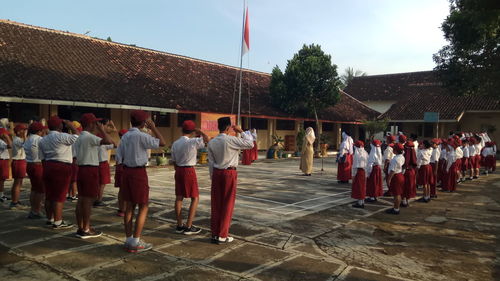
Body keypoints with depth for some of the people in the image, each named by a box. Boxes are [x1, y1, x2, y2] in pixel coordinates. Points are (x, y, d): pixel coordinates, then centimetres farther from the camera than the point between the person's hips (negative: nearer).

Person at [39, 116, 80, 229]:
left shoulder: (43, 140, 14)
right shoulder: (62, 137, -13)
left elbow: (43, 156, 16)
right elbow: (77, 137, -13)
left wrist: (46, 168, 21)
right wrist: (70, 125, -2)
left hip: (47, 166, 8)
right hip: (61, 167, -8)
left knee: (49, 195, 14)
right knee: (59, 196, -5)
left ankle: (50, 218, 24)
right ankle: (58, 222, -2)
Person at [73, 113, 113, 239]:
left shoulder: (79, 138, 16)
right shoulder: (89, 137, -14)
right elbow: (109, 141, -27)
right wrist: (102, 129, -12)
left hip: (81, 169, 9)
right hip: (90, 170, -9)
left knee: (81, 199, 11)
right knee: (88, 200, -3)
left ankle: (80, 228, 18)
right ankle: (86, 230, 4)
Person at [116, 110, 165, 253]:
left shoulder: (125, 136, 9)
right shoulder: (141, 136, -14)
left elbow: (121, 155, 11)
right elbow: (162, 143, -13)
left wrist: (125, 175, 18)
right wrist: (153, 127, -4)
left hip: (126, 171, 8)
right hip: (139, 172, -8)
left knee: (129, 206, 11)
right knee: (143, 207, 1)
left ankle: (128, 240, 16)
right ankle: (135, 242, 1)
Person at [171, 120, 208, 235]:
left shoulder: (175, 143, 5)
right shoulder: (192, 142, -15)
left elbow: (174, 161, 10)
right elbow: (207, 139, -18)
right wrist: (198, 131, -5)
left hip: (179, 170, 7)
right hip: (189, 170, -7)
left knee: (179, 197, 11)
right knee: (195, 198, 4)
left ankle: (179, 225, 20)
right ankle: (188, 227, 3)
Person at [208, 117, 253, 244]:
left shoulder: (211, 142, 4)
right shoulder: (230, 140, -14)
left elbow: (211, 162, 7)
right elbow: (250, 144, -12)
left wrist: (213, 176, 14)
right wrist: (241, 131, -1)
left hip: (217, 173, 6)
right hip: (229, 173, -5)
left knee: (216, 204, 11)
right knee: (227, 205, 4)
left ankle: (214, 234, 18)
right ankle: (222, 236, 9)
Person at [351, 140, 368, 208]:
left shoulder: (357, 153, -14)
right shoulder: (365, 153, 6)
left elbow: (355, 165, -14)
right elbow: (367, 164, 6)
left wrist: (353, 175, -9)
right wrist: (366, 173, 12)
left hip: (358, 171, -7)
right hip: (364, 172, 7)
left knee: (358, 187, 1)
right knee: (362, 187, 14)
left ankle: (360, 203, 3)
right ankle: (362, 202, 22)